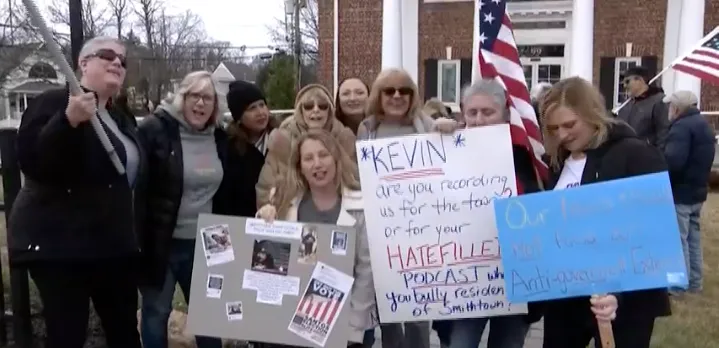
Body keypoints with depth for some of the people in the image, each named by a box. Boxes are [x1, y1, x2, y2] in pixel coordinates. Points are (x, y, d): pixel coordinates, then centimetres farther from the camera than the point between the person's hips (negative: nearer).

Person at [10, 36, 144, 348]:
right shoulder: (55, 102, -9)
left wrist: (137, 239, 21)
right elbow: (31, 163, -22)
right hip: (59, 245, -7)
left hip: (115, 246, 8)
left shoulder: (121, 119, 14)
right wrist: (69, 120, -36)